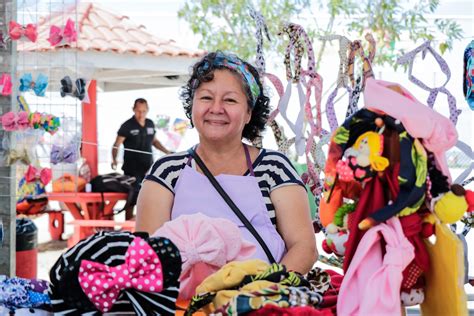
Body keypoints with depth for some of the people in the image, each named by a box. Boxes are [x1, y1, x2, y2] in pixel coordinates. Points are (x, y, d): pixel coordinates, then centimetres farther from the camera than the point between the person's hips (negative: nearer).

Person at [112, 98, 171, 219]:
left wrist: (166, 151, 10)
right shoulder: (127, 126, -7)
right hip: (132, 168, -5)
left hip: (148, 167, 5)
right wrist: (114, 160, -25)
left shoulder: (150, 124, 7)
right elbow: (116, 145, -9)